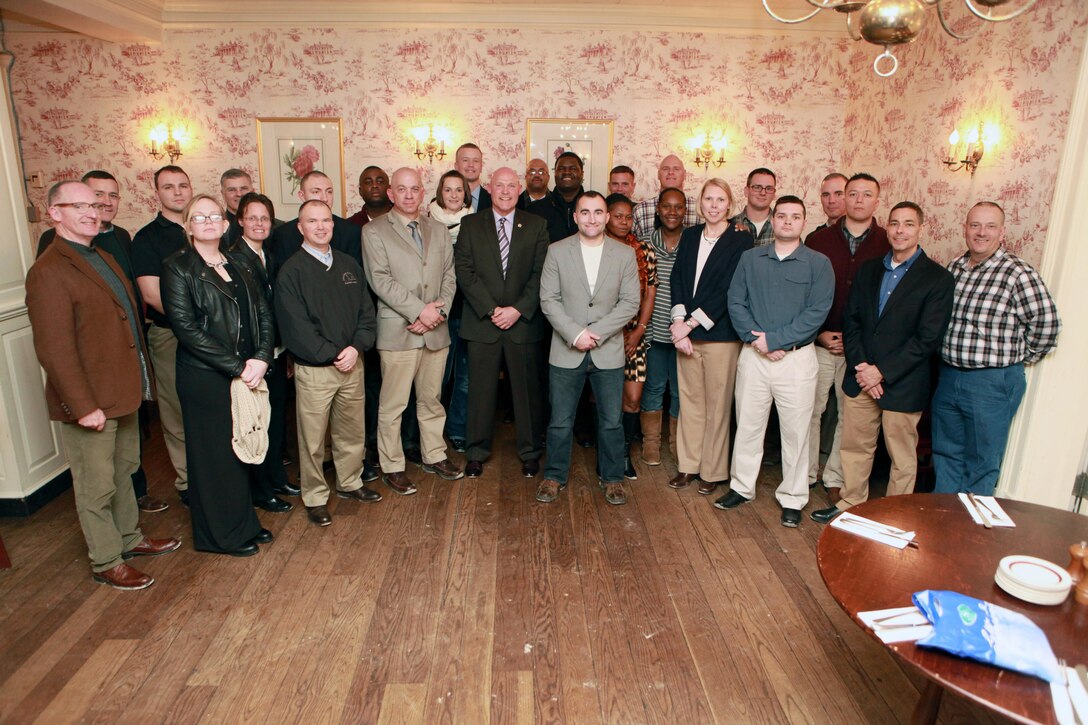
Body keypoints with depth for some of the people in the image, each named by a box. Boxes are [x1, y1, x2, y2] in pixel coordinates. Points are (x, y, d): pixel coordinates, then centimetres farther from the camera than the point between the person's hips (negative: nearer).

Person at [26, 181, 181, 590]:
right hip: (90, 402, -9)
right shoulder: (49, 272, -18)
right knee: (97, 487, 6)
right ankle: (106, 564, 22)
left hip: (124, 392, 9)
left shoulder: (103, 258, 12)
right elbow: (54, 350, -22)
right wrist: (83, 406, -22)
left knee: (124, 471, 22)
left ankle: (130, 539, 39)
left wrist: (140, 379, 14)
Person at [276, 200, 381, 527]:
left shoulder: (349, 265, 9)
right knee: (312, 438, 4)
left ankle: (350, 483, 35)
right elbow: (296, 326, -13)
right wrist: (332, 356, -14)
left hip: (352, 363, 5)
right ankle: (315, 498, 20)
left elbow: (366, 312, 7)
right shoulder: (292, 271, -7)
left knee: (353, 431, 16)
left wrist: (356, 347, -9)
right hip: (313, 369, -5)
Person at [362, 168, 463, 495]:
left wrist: (439, 309, -8)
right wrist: (419, 310, -16)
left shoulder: (439, 231, 14)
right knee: (392, 405, 2)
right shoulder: (374, 231, -1)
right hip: (398, 331, -4)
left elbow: (449, 276, 9)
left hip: (436, 330, 5)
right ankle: (392, 466, 16)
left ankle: (434, 456, 29)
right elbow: (380, 280, -10)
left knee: (432, 399, 15)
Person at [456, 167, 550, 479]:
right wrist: (491, 309, -11)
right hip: (481, 322, 0)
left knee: (527, 389, 7)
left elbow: (540, 273, 0)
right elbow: (464, 271, -2)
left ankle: (529, 452, 22)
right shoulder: (470, 225, 6)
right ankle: (477, 452, 21)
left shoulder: (536, 225, 7)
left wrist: (518, 309, -11)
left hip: (524, 322, 0)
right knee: (481, 390, 6)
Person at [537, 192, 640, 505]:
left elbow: (630, 302, -3)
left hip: (608, 352, 1)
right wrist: (575, 334, -15)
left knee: (611, 420, 9)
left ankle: (612, 477, 27)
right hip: (566, 351, 0)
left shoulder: (625, 254, 2)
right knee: (560, 420, 8)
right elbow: (548, 299, -4)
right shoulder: (557, 251, 0)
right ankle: (555, 476, 25)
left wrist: (597, 333, -13)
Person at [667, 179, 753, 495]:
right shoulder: (690, 235, 12)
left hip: (720, 335, -4)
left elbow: (729, 289, -10)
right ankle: (688, 465, 23)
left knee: (717, 404, 3)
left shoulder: (740, 239, -3)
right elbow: (677, 278, 5)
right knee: (689, 400, 10)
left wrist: (691, 323, -12)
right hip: (686, 331, 4)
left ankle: (712, 471, 16)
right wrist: (679, 321, -9)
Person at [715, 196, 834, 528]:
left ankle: (792, 499, 19)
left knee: (795, 431, 5)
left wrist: (774, 339, -15)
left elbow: (816, 312, -9)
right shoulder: (750, 258, 8)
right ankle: (742, 487, 25)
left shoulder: (819, 264, 0)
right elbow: (735, 302, 2)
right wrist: (755, 340, -12)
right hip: (753, 355, 2)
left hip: (797, 357, -2)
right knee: (747, 424, 10)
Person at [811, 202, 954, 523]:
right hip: (861, 377, 5)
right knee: (854, 447, 14)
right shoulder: (869, 270, 9)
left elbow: (928, 339, -12)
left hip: (903, 385, -4)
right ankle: (851, 504, 31)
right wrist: (860, 366, -8)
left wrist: (882, 372, -16)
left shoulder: (938, 278, -7)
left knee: (902, 457, 9)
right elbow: (851, 320, 6)